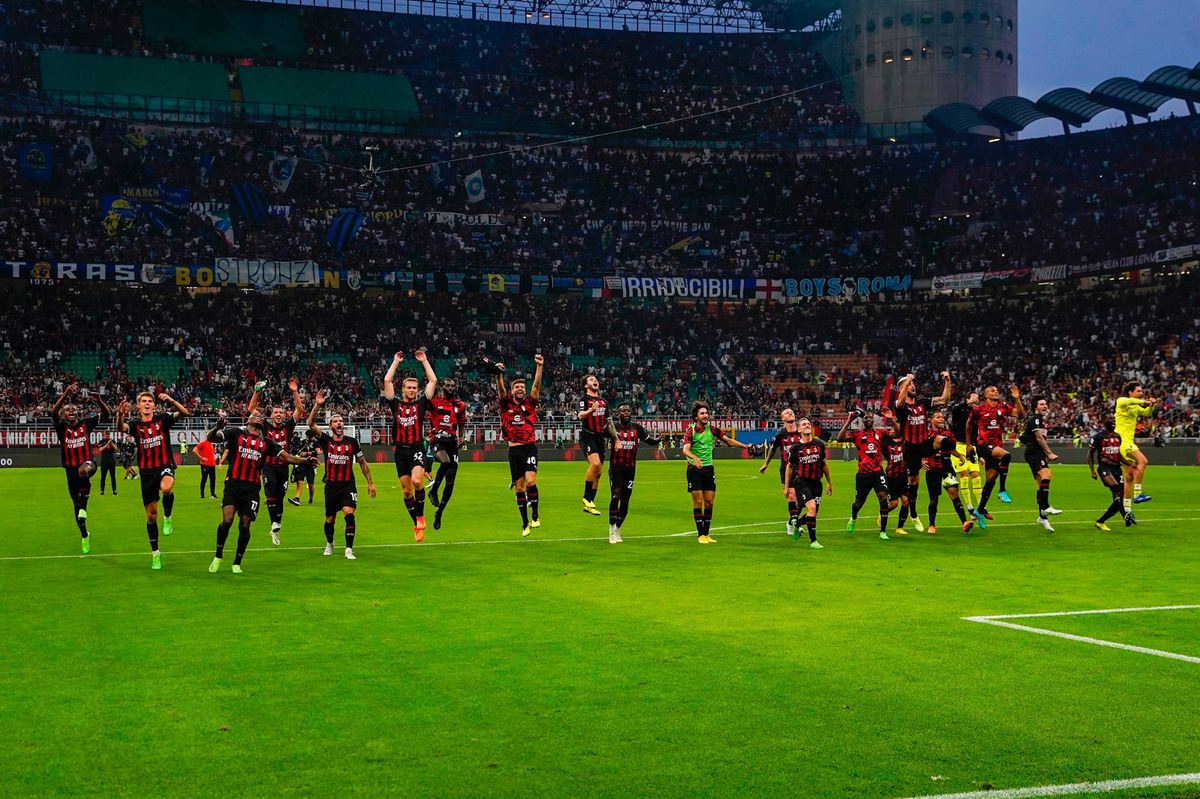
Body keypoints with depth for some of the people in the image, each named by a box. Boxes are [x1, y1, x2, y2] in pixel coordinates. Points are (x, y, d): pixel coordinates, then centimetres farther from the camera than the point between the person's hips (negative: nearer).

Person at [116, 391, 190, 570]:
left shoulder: (162, 418, -1)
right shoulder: (135, 424, 3)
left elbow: (184, 413, -14)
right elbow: (120, 428, -19)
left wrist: (171, 401, -31)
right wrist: (120, 414, -40)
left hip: (165, 466, -2)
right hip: (146, 472, 2)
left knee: (166, 488, -39)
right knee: (151, 515, 7)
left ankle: (167, 517, -9)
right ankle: (155, 553, 20)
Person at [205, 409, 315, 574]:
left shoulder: (266, 443, 13)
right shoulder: (236, 433, 5)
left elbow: (286, 457, 10)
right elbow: (210, 438, -5)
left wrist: (305, 460, -6)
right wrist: (218, 426, -27)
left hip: (252, 489, 3)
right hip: (233, 485, -3)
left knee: (244, 526, 2)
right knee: (227, 520, -16)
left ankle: (237, 563, 19)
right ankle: (218, 557, 5)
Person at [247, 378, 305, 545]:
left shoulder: (288, 426, 8)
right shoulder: (266, 427, 7)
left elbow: (299, 410, 1)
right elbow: (251, 409, 4)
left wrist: (295, 392, -9)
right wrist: (257, 392, -7)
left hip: (283, 466, 2)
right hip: (269, 465, -2)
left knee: (280, 498, 7)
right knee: (271, 491, -27)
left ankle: (275, 529, 19)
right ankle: (275, 523, -27)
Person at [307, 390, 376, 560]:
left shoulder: (352, 442, 0)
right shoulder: (325, 440, -2)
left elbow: (362, 463, 9)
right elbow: (311, 423, -14)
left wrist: (370, 482, 7)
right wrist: (317, 405, -26)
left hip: (348, 485, -1)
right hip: (331, 486, 1)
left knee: (349, 514, -21)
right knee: (329, 519, 10)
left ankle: (349, 549, -16)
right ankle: (329, 544, 39)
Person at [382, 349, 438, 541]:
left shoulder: (421, 403, 7)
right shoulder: (395, 404, 8)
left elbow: (433, 381, 3)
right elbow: (387, 381, 1)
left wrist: (424, 361, 7)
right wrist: (396, 361, 6)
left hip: (417, 448, -2)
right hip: (400, 451, 2)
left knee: (417, 480, -25)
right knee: (406, 490, 4)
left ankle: (420, 516, -5)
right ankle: (417, 525, 15)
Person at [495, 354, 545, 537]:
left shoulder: (529, 403, 5)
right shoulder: (506, 404, 5)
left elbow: (536, 385, -6)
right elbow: (500, 389, -11)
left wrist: (539, 366, -18)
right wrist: (499, 373, -29)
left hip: (530, 448, -1)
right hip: (514, 450, 1)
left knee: (530, 481, -20)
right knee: (519, 488, 5)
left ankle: (535, 516, -3)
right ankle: (525, 523, 16)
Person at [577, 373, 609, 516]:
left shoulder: (604, 401, 18)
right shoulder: (584, 399, -3)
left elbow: (608, 421, 26)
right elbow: (580, 416, -19)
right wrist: (591, 410, -38)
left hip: (600, 438, 7)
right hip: (587, 436, -7)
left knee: (598, 472, 4)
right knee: (595, 463, -27)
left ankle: (589, 504, 13)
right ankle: (586, 497, -14)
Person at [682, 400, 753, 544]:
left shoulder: (712, 429, 1)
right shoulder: (690, 430, -11)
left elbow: (728, 440, 9)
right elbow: (685, 449, -25)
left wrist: (745, 446, -2)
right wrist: (695, 458, -44)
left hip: (709, 469, 4)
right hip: (694, 469, -4)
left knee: (709, 502, 3)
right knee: (698, 502, -4)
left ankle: (707, 533, 12)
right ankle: (700, 535, 1)